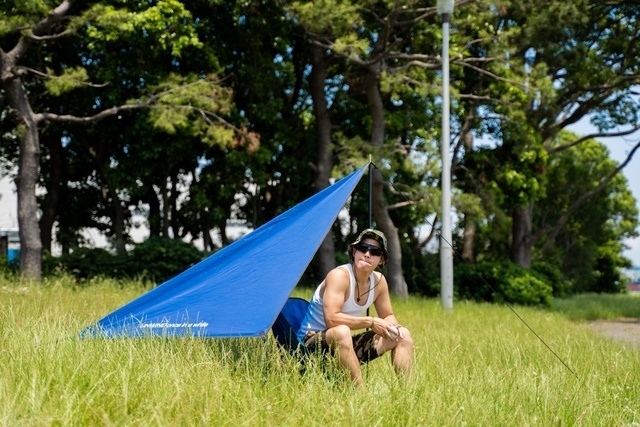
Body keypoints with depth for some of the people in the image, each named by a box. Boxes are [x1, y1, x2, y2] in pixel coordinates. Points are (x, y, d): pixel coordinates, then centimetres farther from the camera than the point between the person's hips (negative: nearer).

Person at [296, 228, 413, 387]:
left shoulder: (379, 280, 0)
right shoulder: (340, 275, -23)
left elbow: (388, 316, 12)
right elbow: (331, 318, -34)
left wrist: (392, 326, -13)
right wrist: (370, 322, -31)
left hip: (345, 345, 8)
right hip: (312, 342, -8)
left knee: (403, 334, 0)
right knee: (341, 332, -42)